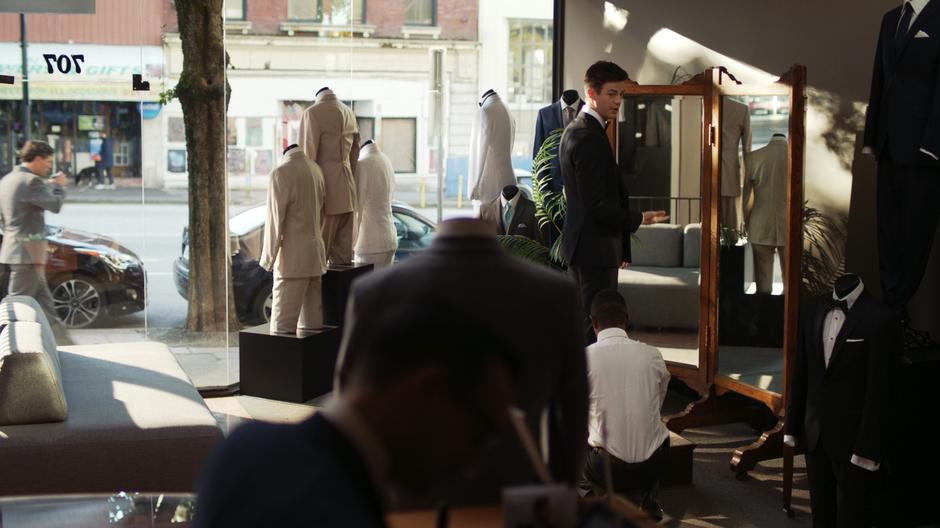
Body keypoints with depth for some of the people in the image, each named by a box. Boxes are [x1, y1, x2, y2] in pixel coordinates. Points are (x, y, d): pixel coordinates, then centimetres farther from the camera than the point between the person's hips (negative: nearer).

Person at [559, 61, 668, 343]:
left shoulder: (575, 130, 15)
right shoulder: (588, 137, -19)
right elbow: (596, 204, -23)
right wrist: (637, 219, -14)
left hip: (580, 243, 11)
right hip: (595, 247, -11)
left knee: (581, 326, 15)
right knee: (597, 329, -8)